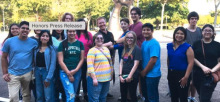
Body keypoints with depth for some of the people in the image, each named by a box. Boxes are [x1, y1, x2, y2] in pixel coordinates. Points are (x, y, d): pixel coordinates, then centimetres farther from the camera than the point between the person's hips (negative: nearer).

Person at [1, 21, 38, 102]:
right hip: (13, 74, -1)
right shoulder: (9, 41, -4)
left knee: (27, 95, 15)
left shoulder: (33, 42, -2)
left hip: (27, 74, 1)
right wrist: (5, 73, -3)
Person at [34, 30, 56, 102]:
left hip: (46, 72, -5)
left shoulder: (52, 48, -7)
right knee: (39, 96, 14)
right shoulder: (37, 48, 8)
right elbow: (35, 62, 11)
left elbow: (53, 64, -11)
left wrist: (48, 78, -15)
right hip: (37, 71, 5)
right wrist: (34, 73, 1)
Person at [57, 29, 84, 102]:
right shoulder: (62, 44, -2)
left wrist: (75, 70, -9)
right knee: (70, 95, -13)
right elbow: (60, 61, -6)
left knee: (73, 94, 14)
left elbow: (82, 59, 4)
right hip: (65, 72, -3)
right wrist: (68, 73, -11)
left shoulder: (80, 43, 6)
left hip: (77, 72, 3)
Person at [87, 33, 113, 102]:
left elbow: (110, 62, 21)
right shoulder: (92, 50, -9)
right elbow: (90, 66, -16)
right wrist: (94, 78, -21)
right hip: (96, 79, -7)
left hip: (107, 78, 7)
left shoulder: (106, 49, 14)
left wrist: (111, 74, 20)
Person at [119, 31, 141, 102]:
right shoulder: (125, 49, 11)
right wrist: (120, 75, -2)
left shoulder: (137, 49, -8)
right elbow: (121, 63, 8)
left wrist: (130, 76, -17)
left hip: (132, 76, -6)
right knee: (123, 95, 14)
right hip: (123, 76, 6)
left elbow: (136, 64, -13)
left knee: (132, 95, 4)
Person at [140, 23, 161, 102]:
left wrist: (144, 72, -14)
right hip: (144, 74, 9)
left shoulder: (154, 43, -18)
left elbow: (153, 60, -24)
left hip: (152, 75, -9)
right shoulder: (144, 43, 10)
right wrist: (142, 72, 8)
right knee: (146, 95, 22)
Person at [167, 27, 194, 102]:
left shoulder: (187, 47, -11)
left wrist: (186, 77, -20)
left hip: (182, 74, -5)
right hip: (171, 73, 6)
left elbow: (191, 63, -15)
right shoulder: (169, 46, 6)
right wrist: (168, 73, 15)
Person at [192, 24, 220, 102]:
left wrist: (213, 70, -17)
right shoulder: (196, 44, 4)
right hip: (197, 74, 2)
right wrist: (203, 67, -15)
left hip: (211, 75, -2)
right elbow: (192, 58, -2)